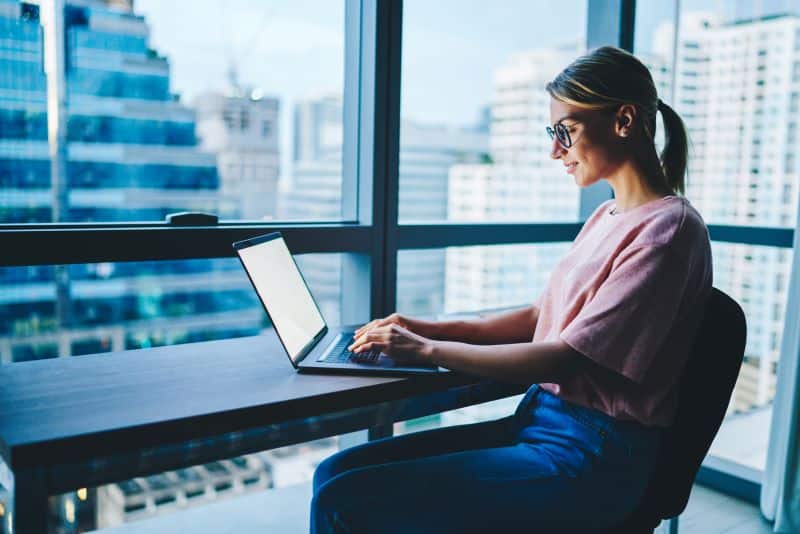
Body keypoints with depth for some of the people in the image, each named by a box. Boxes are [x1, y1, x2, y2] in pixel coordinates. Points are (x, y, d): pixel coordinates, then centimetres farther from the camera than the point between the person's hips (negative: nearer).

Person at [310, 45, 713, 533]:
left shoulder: (668, 228, -14)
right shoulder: (607, 217, 13)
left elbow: (565, 358, -19)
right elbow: (539, 317, 17)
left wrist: (428, 350, -15)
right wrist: (434, 327, 4)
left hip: (591, 457, -8)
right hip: (538, 420, 8)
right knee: (336, 472, -2)